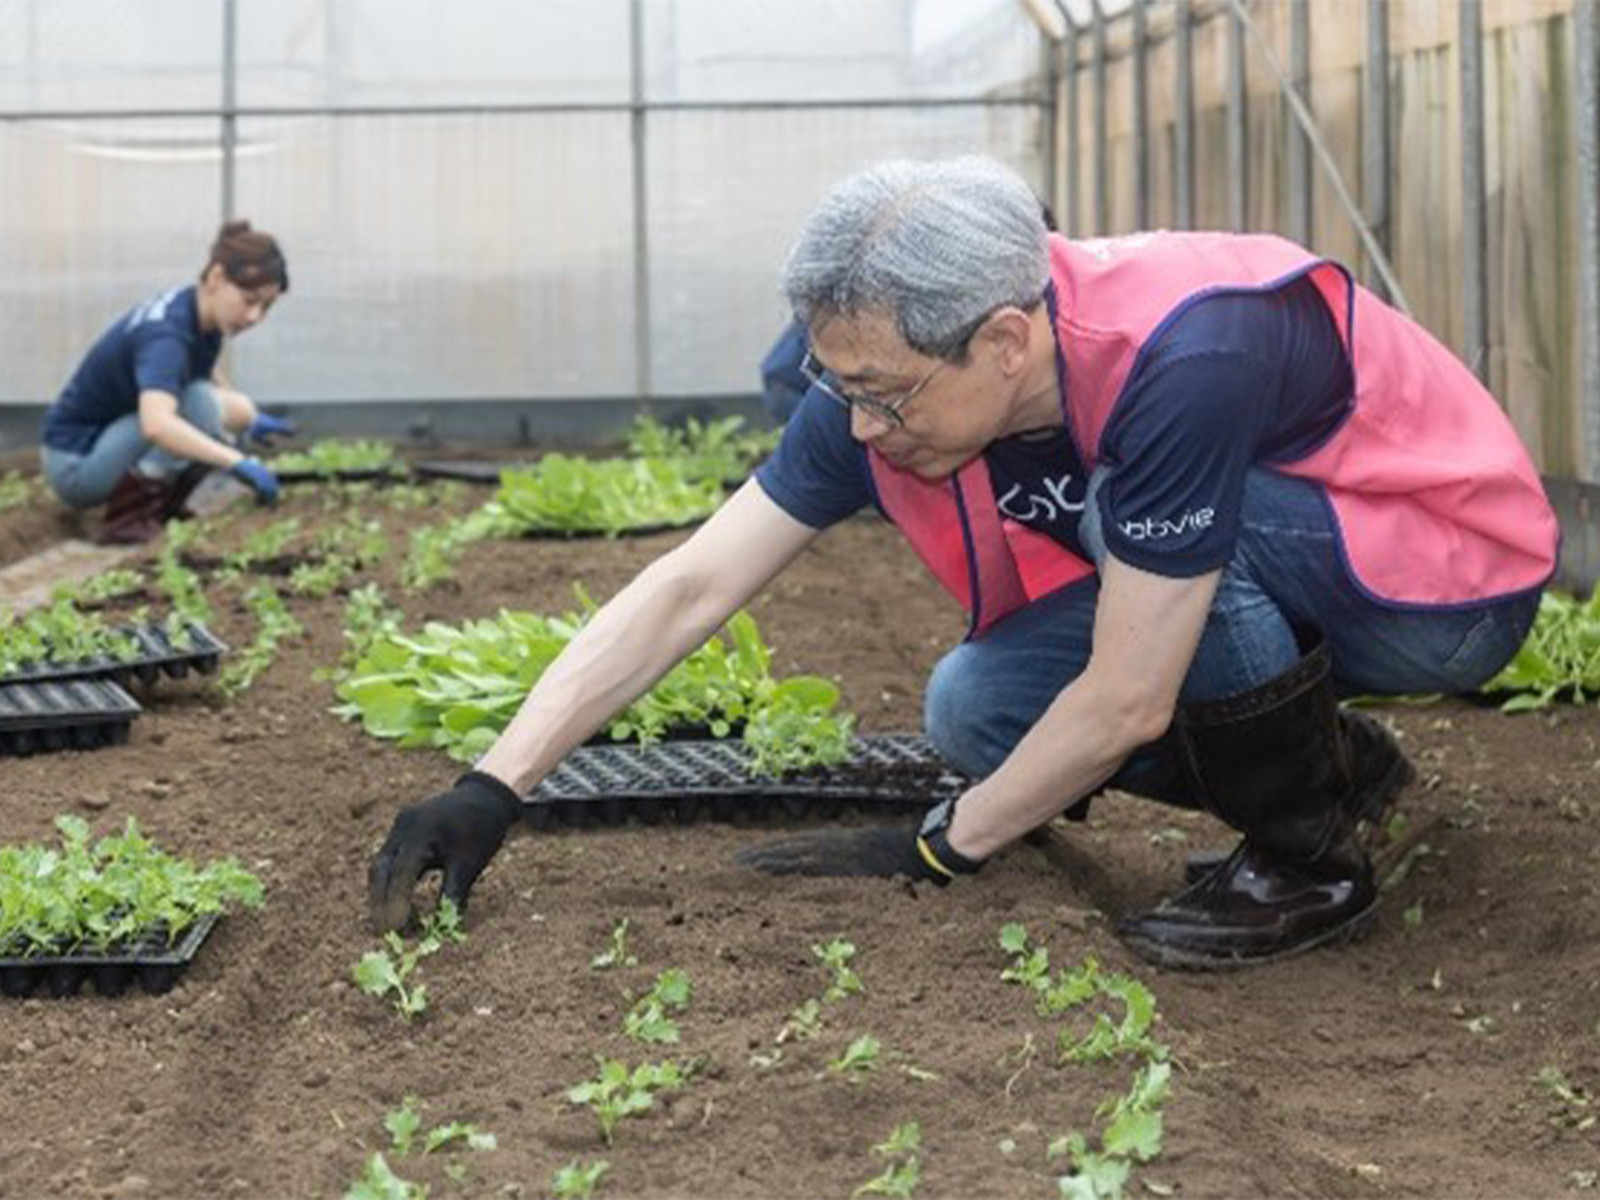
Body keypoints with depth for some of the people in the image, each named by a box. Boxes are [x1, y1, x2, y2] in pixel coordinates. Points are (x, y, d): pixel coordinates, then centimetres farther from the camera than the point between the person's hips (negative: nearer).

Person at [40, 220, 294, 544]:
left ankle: (159, 505, 7)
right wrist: (238, 462, -51)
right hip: (74, 464, -9)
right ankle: (128, 514, -21)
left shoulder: (200, 310, -1)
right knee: (204, 404, -27)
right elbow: (156, 424, -49)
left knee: (238, 410, -1)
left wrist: (249, 419, 26)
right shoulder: (166, 335, -29)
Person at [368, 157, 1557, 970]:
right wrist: (492, 788, -19)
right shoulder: (888, 385, -16)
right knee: (976, 707, -10)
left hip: (1448, 574, -7)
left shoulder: (1179, 362, -37)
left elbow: (1125, 705, -31)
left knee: (1136, 506, -32)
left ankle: (1310, 857, -12)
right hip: (1272, 587, 7)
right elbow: (687, 589, -14)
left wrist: (942, 848, -17)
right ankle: (1330, 760, 10)